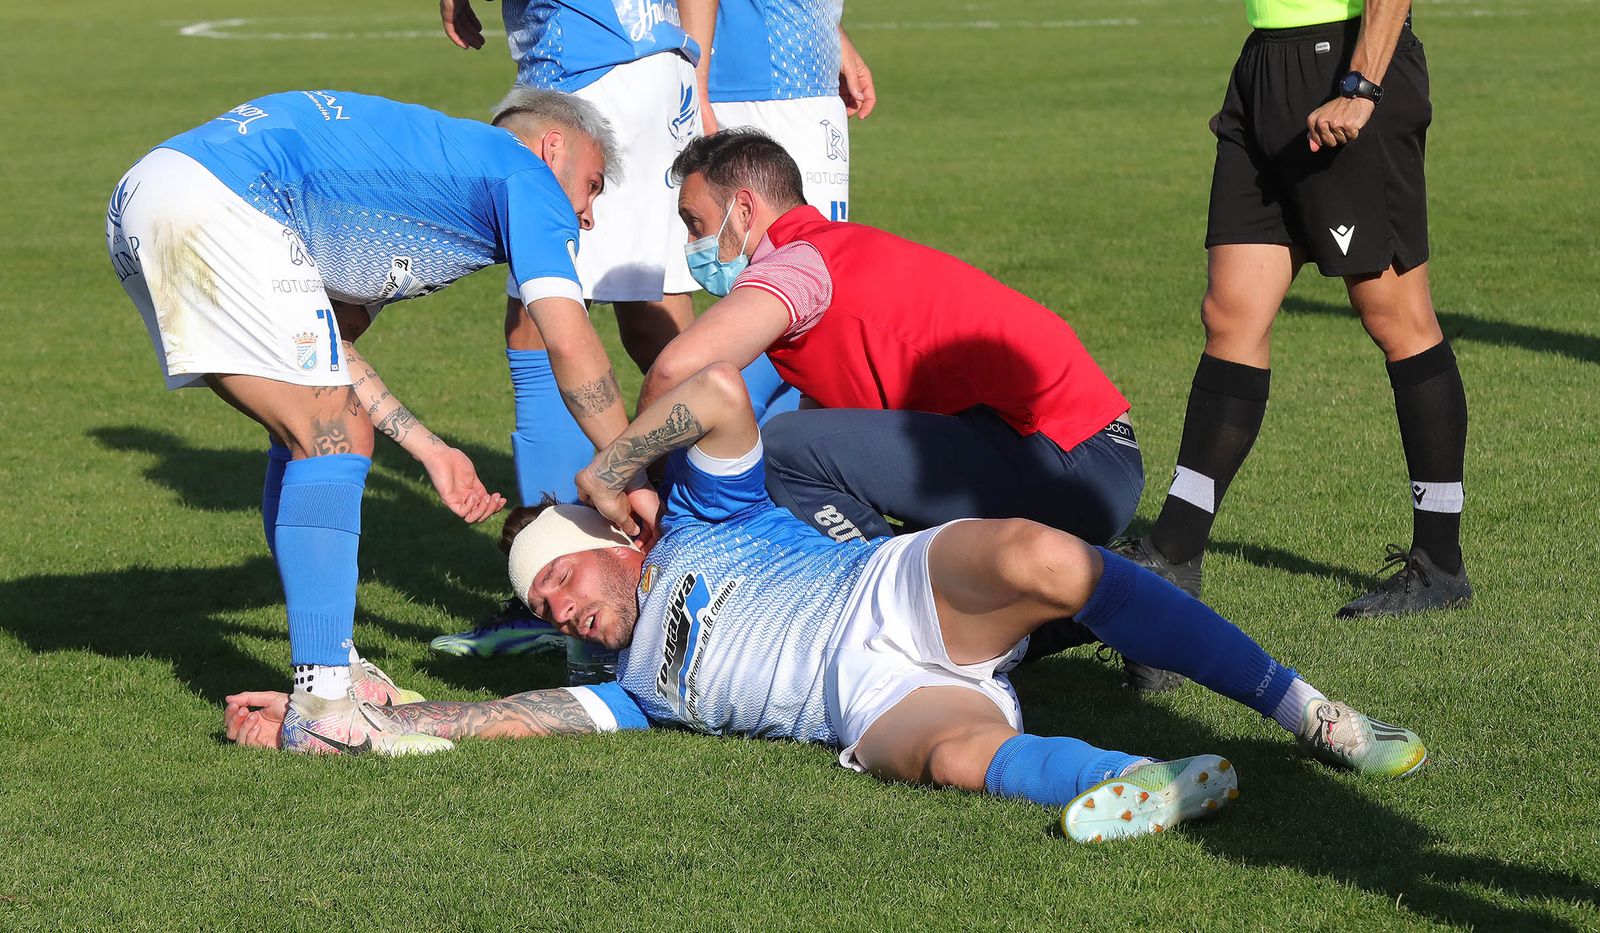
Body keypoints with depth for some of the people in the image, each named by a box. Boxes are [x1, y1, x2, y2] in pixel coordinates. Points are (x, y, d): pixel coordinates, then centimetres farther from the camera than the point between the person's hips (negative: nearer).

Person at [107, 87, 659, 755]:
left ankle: (328, 669, 21)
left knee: (314, 436, 17)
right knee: (333, 440, -7)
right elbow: (569, 342, -2)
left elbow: (324, 347, 29)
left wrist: (430, 452, 29)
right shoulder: (525, 173, 10)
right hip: (219, 202, -9)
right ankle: (324, 704, -11)